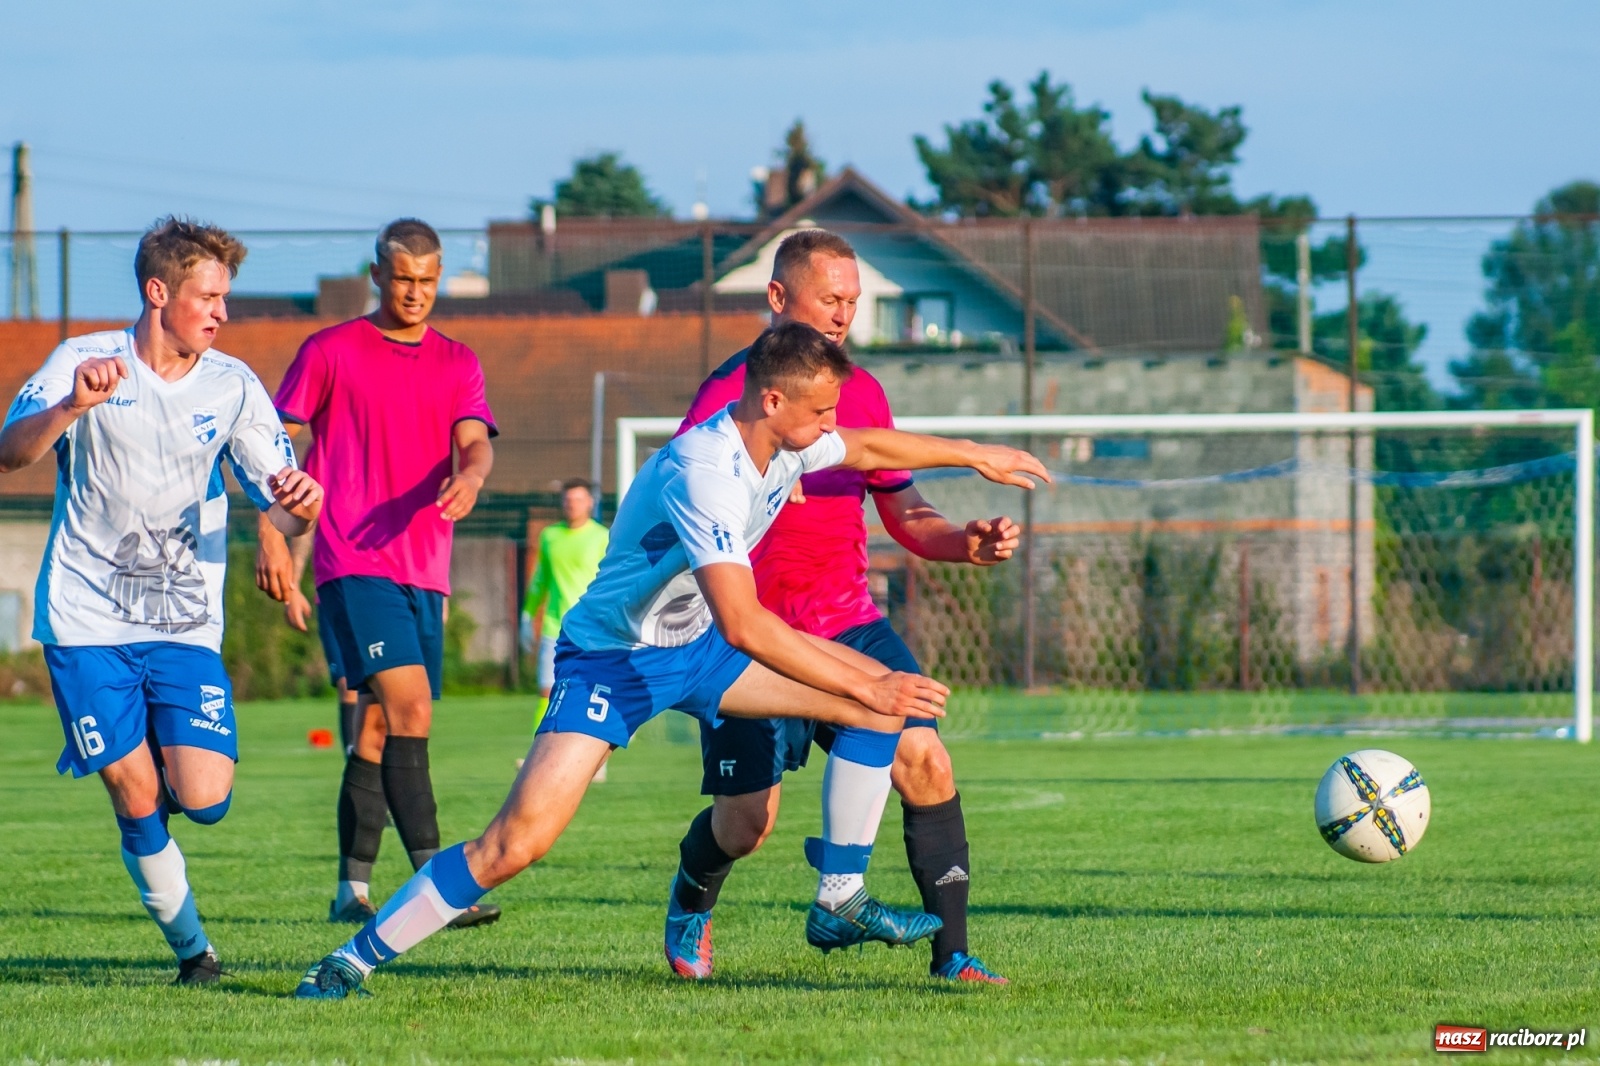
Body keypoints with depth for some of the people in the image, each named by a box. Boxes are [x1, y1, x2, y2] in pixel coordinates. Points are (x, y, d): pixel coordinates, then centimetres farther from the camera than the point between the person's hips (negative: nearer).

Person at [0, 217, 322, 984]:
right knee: (137, 804, -6)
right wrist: (72, 408, -38)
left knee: (204, 799, -13)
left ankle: (159, 771, 22)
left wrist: (298, 503, -21)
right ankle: (190, 947, 12)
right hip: (88, 624, -2)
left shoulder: (231, 386, 5)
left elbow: (281, 511, 4)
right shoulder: (84, 361, -4)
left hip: (186, 627, 2)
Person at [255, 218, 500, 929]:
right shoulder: (330, 352, 4)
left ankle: (352, 891, 17)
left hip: (425, 569, 5)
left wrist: (469, 477, -23)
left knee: (380, 727, 10)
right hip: (353, 560, -5)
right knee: (409, 707, -19)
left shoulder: (458, 364, 15)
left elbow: (475, 442, 0)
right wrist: (271, 535, -2)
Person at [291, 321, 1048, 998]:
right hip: (613, 658, -9)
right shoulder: (703, 471, -33)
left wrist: (976, 456, 30)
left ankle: (840, 905, 10)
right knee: (518, 841, -21)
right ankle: (353, 960, -7)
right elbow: (743, 626, -40)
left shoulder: (786, 443, -6)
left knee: (878, 702, 0)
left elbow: (868, 448, 20)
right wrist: (868, 687, -36)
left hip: (697, 646, 9)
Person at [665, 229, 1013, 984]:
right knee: (745, 823, -1)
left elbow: (903, 514, 14)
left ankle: (952, 953, -12)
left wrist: (967, 544, -7)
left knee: (924, 762, -15)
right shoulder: (732, 390, -11)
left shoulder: (862, 392, 8)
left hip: (850, 623, 5)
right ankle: (690, 902, 35)